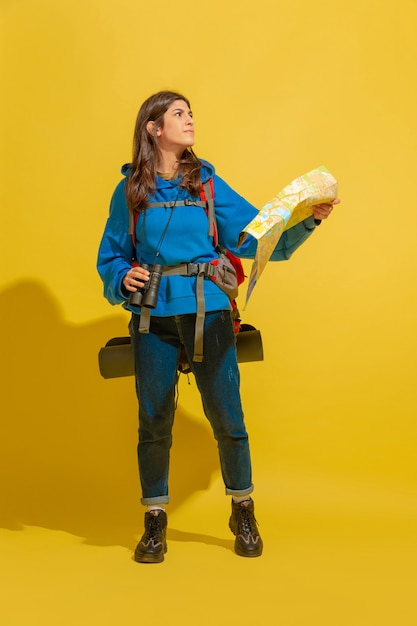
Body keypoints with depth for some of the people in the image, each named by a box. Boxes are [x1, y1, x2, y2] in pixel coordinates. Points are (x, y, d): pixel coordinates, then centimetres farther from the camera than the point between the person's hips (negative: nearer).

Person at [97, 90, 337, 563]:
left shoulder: (207, 183, 6)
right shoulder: (130, 191, 6)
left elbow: (257, 236, 2)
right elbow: (110, 257, 11)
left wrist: (310, 221, -8)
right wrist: (123, 277, -10)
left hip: (207, 311, 0)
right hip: (153, 316, 0)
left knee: (226, 414, 2)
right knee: (154, 419, 5)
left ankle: (243, 512, 24)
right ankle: (155, 522, 23)